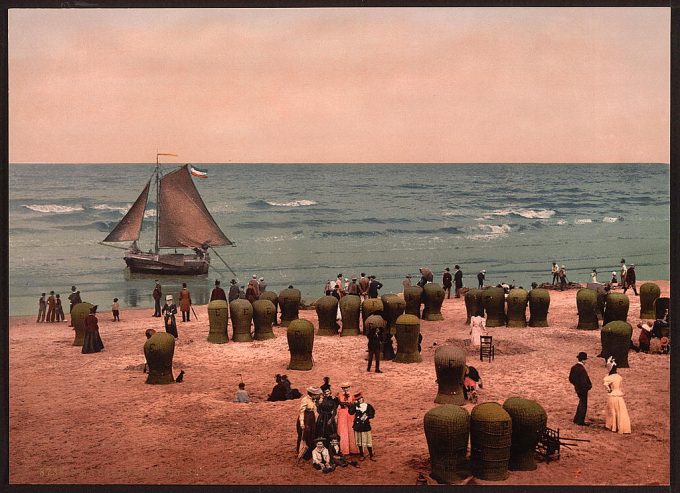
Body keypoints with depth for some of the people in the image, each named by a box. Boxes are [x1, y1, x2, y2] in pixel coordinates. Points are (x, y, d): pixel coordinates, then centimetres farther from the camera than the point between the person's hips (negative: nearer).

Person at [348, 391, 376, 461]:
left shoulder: (368, 406, -4)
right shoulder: (355, 406, 1)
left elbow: (372, 414, -6)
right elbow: (351, 412, -13)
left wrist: (367, 417, -23)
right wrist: (354, 405, -18)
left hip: (365, 426, -2)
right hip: (357, 426, 2)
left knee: (368, 441, 2)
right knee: (359, 442, 11)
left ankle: (371, 455, 15)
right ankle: (361, 455, 24)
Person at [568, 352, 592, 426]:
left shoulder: (574, 368, 0)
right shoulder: (582, 369, -27)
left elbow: (571, 379, 8)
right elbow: (584, 381, -25)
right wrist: (589, 386, -8)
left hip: (577, 388, 9)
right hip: (583, 389, -9)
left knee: (581, 403, 24)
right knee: (583, 405, 5)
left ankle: (576, 419, 32)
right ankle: (580, 421, 13)